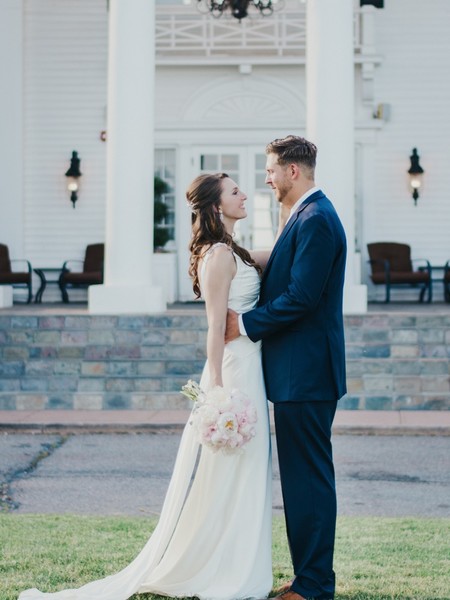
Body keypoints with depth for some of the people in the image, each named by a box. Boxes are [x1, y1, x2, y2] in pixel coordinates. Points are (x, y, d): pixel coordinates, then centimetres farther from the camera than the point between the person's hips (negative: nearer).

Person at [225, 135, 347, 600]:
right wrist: (252, 317, 8)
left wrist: (247, 323, -13)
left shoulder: (316, 220, -16)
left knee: (309, 478, -5)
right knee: (302, 476, 14)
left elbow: (302, 297, -22)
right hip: (298, 373, 11)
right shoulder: (307, 217, 17)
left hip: (306, 374, -11)